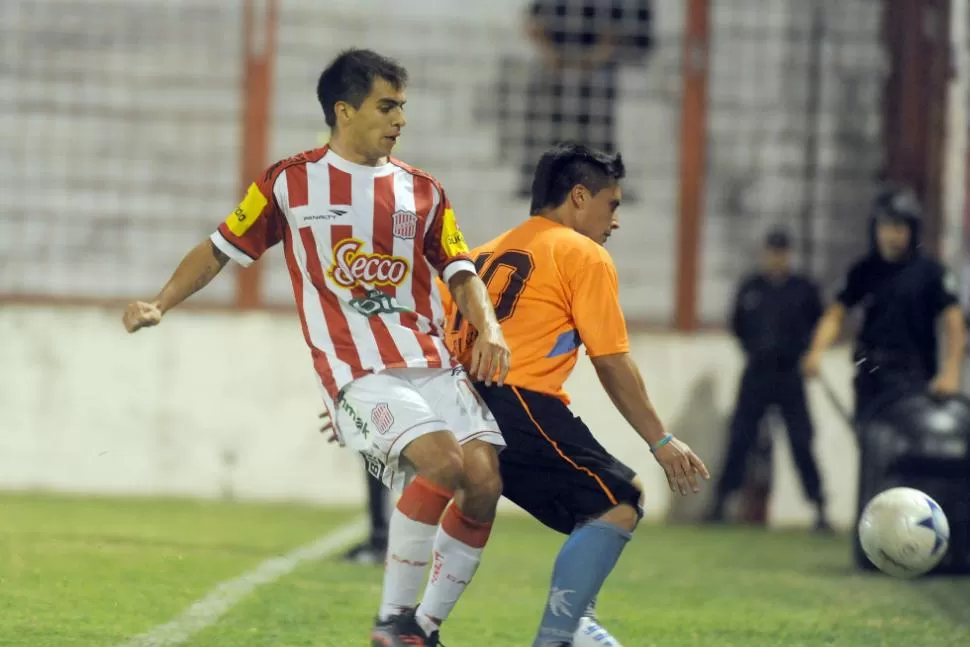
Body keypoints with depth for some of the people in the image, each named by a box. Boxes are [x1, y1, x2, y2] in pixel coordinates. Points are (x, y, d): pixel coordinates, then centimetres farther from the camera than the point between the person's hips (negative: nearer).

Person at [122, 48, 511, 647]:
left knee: (484, 481, -14)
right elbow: (220, 250, 12)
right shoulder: (290, 183, 6)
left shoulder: (423, 192, 15)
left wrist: (489, 329, -3)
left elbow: (460, 273, 16)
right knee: (443, 464, -28)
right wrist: (160, 305, -1)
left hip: (433, 362, 5)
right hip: (358, 369, -5)